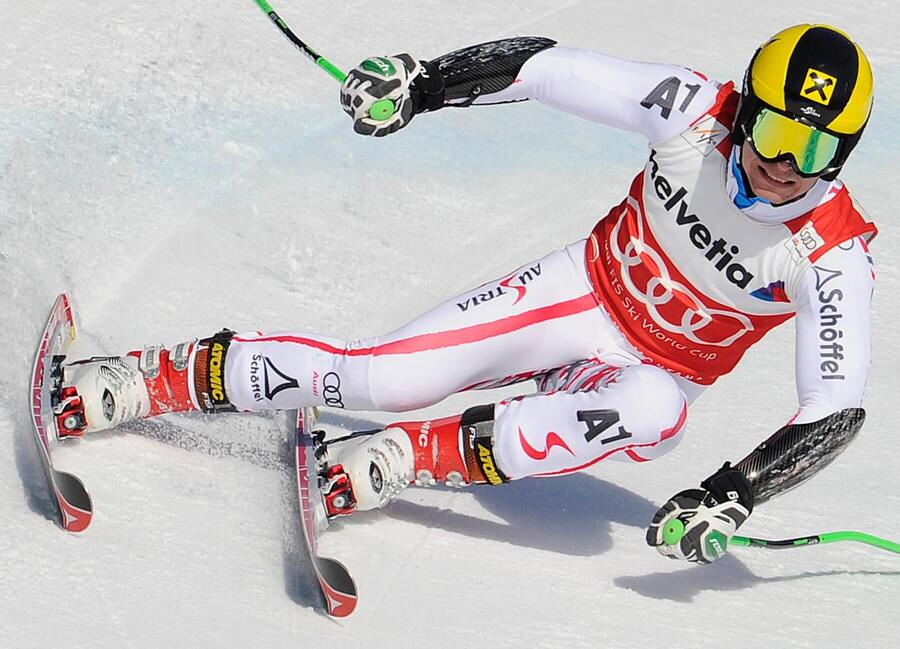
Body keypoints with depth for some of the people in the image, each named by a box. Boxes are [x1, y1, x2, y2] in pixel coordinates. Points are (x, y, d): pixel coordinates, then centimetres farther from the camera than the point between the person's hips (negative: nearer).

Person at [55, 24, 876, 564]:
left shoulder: (833, 254, -25)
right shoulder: (698, 111, -20)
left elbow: (836, 412, -24)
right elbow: (545, 66, -11)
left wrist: (730, 497, -35)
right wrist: (421, 82, -18)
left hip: (652, 377, -2)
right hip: (585, 289, 2)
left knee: (652, 414, -40)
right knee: (377, 376, -14)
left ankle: (394, 461, -30)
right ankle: (135, 382, 0)